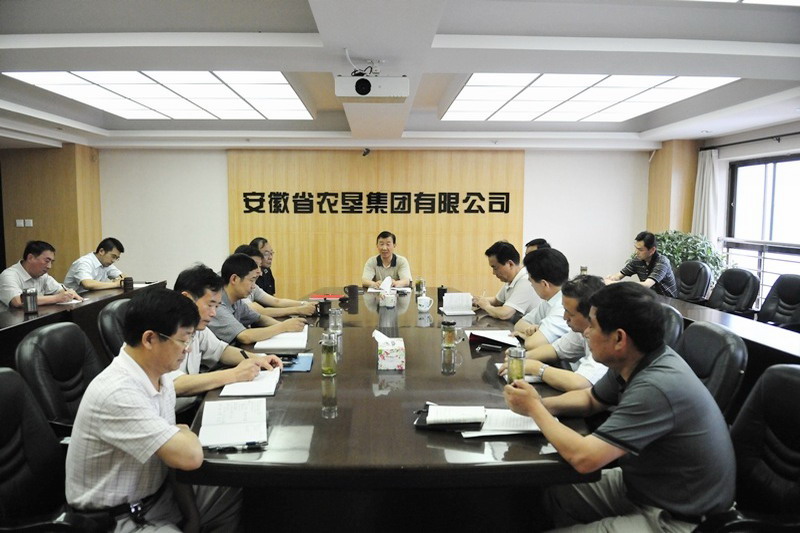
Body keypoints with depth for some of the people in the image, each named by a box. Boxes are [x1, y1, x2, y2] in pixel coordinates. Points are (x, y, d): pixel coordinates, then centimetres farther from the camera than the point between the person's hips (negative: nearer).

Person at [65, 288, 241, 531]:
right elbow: (189, 457, -32)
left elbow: (173, 455, 5)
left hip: (159, 492, 8)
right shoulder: (117, 393, -29)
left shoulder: (158, 377, -2)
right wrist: (186, 433, -10)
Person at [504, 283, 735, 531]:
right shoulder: (632, 362, -6)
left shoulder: (656, 388, -33)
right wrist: (541, 404, -7)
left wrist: (534, 408, -18)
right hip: (642, 482, 8)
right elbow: (590, 399, 12)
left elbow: (583, 457, -34)